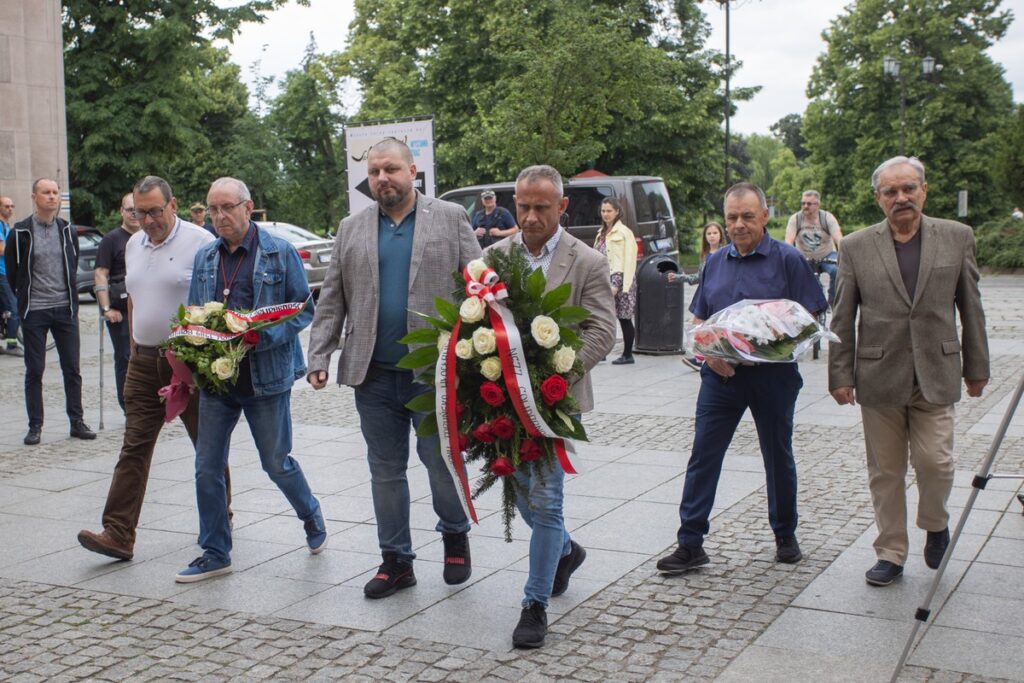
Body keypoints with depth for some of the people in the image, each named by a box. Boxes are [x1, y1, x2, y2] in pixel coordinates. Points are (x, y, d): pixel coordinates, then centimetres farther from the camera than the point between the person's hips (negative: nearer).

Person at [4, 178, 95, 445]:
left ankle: (77, 422, 13)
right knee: (34, 371, 3)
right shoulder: (21, 233, -4)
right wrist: (25, 299, 6)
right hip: (34, 312, -3)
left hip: (65, 309, 3)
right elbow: (12, 272, 3)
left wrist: (70, 297, 13)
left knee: (72, 369, 5)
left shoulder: (68, 231, 7)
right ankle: (35, 426, 11)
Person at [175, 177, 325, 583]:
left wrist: (264, 335, -19)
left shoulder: (280, 253, -4)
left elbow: (304, 310, -4)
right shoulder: (204, 257, 10)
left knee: (276, 462, 7)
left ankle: (311, 517, 35)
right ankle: (215, 553, 16)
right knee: (207, 468, 4)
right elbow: (193, 314, 17)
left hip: (266, 377, -4)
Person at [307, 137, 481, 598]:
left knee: (440, 458, 2)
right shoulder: (352, 230, 11)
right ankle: (395, 561, 23)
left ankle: (455, 534, 30)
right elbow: (332, 301, 11)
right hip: (374, 373, 3)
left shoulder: (450, 218, 3)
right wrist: (318, 359, 3)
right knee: (385, 470, 10)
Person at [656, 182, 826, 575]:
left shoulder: (787, 259, -4)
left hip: (772, 374, -3)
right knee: (703, 456, -1)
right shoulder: (715, 262, 9)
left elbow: (809, 319, -5)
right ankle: (690, 544, 5)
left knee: (778, 457, 12)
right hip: (720, 373, 3)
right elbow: (698, 320, 13)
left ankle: (785, 536, 30)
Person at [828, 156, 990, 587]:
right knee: (885, 472, 7)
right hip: (879, 377, 0)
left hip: (935, 376, 0)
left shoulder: (957, 238, 3)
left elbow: (971, 307, 8)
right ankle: (890, 553, 21)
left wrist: (976, 366, 10)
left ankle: (935, 524, 27)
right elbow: (842, 319, 3)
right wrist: (840, 374, 0)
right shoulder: (856, 247, 1)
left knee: (934, 461, -5)